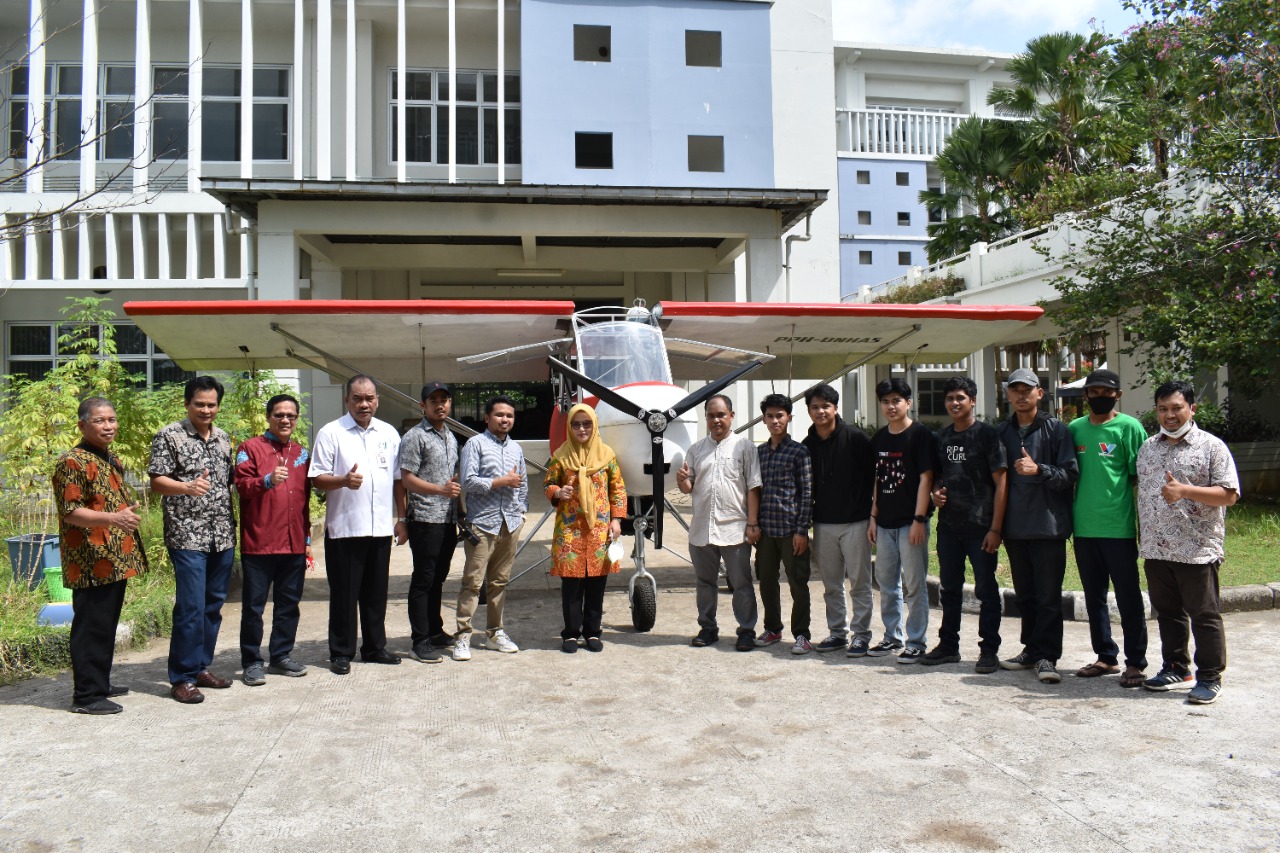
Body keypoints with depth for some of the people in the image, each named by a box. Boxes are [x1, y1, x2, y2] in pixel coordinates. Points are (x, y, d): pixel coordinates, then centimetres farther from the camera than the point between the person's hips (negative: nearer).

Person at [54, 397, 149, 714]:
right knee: (92, 626, -3)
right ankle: (87, 696, 5)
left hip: (115, 560, 9)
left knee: (107, 625, 17)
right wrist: (112, 518, -32)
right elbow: (70, 512, -19)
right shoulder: (72, 462, -13)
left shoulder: (111, 460, 16)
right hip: (91, 562, -9)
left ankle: (100, 682, 28)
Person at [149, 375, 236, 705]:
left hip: (223, 536, 6)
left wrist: (232, 523, 13)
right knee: (191, 608, -7)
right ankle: (182, 678, 4)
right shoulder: (169, 436, -4)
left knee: (213, 606, 11)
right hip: (187, 537, -6)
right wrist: (187, 486, -26)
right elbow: (157, 482, -9)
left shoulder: (223, 439, 14)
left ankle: (202, 667, 24)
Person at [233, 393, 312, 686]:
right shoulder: (251, 448, 1)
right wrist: (268, 480, -30)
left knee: (289, 604, 10)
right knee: (254, 605, 2)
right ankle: (252, 662, 11)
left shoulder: (301, 453, 16)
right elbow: (241, 486, -11)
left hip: (294, 544, 5)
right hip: (259, 543, -5)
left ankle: (281, 656, 21)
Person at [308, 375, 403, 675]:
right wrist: (343, 481, -24)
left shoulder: (389, 433, 11)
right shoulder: (331, 432, -2)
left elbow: (398, 479, 16)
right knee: (344, 593, 3)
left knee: (376, 592, 12)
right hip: (344, 527, -4)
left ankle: (375, 647, 24)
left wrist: (402, 518, 12)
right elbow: (317, 478, -5)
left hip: (381, 527, 4)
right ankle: (341, 653, 14)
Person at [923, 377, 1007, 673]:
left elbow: (1001, 482, -10)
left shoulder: (986, 434, -7)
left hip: (980, 527, -6)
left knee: (985, 589, 2)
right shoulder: (942, 437, 11)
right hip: (948, 526, 6)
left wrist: (995, 528, -15)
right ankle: (948, 645, 25)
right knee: (949, 589, 14)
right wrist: (936, 492, -1)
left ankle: (989, 650, 11)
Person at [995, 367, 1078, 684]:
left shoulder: (1056, 429, -2)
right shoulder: (1002, 432, 11)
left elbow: (1070, 474, -7)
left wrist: (1038, 469, -22)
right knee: (1025, 595, 13)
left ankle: (1046, 657, 3)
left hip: (1048, 526, -5)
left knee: (1048, 596, -3)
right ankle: (1032, 650, 24)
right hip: (1015, 527, 5)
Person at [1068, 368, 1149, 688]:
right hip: (1084, 528, 5)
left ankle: (1135, 662, 14)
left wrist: (1143, 523, -7)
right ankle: (1106, 657, 25)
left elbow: (1140, 477, -5)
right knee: (1094, 598, 13)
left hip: (1119, 528, -5)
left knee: (1128, 598, 3)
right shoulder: (1074, 428, 9)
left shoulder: (1129, 427, -4)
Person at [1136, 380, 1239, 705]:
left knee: (1204, 615, 3)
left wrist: (1184, 490, -22)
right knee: (1167, 612, 14)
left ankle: (1210, 678, 14)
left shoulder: (1211, 446, -4)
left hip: (1197, 550, -5)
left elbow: (1229, 495, -10)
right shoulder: (1148, 447, 13)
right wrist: (1143, 537, 16)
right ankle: (1176, 669, 27)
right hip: (1155, 550, 6)